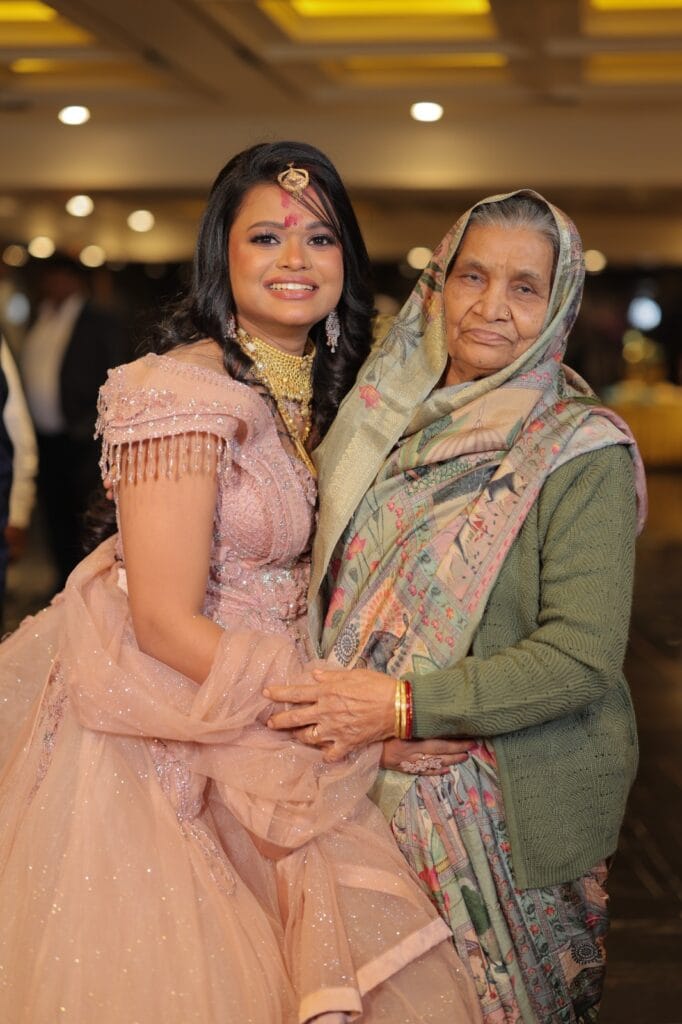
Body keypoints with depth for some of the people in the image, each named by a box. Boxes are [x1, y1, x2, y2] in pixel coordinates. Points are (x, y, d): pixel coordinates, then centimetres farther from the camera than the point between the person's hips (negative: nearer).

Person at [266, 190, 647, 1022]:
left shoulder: (581, 452, -13)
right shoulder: (390, 424, 4)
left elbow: (583, 657, -20)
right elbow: (335, 581, 12)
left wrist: (405, 705, -23)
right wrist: (345, 711, -6)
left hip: (510, 805, -4)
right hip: (375, 788, 5)